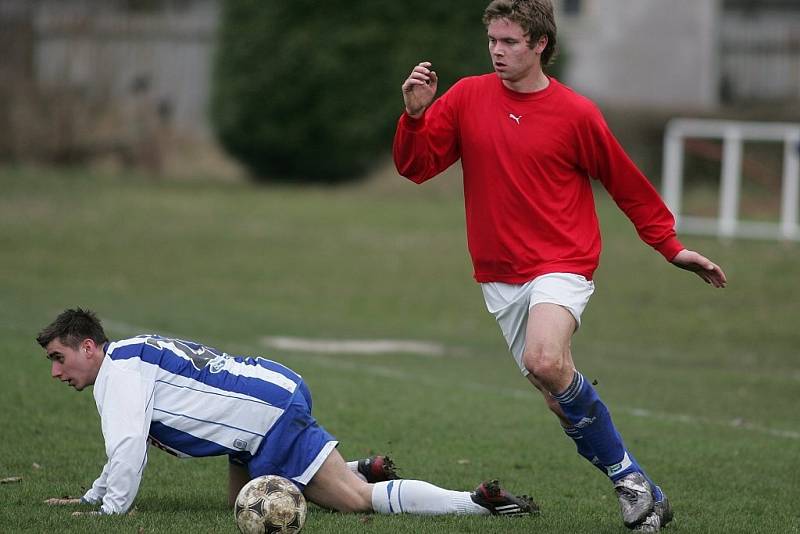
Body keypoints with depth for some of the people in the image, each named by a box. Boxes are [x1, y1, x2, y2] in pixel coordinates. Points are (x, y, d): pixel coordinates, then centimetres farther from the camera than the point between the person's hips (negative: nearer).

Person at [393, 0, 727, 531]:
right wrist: (415, 114, -15)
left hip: (562, 265, -5)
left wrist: (671, 247, 8)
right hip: (499, 274, 5)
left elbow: (628, 185, 5)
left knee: (544, 361, -30)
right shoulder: (468, 98, 3)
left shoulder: (576, 113, -5)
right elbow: (416, 166, 2)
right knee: (560, 392, 4)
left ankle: (627, 473, -15)